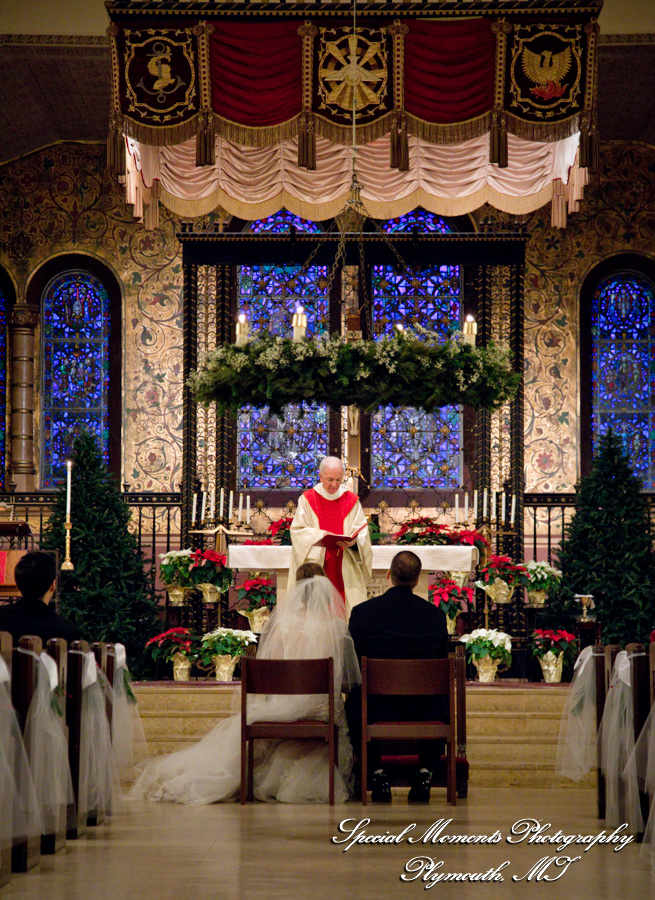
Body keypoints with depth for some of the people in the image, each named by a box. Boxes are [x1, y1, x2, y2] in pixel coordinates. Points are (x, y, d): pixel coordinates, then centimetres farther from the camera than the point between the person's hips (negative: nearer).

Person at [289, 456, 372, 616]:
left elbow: (362, 532, 3)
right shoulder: (308, 500, 5)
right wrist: (319, 535, -19)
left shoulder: (352, 501, 9)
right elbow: (297, 530, -2)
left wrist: (353, 542, -19)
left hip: (344, 571, 1)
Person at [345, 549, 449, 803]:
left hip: (377, 708, -1)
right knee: (440, 705, 36)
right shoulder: (436, 614, -1)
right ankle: (425, 772, 19)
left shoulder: (363, 611, -6)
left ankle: (377, 773, 21)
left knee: (353, 705, 33)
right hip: (424, 710, 1)